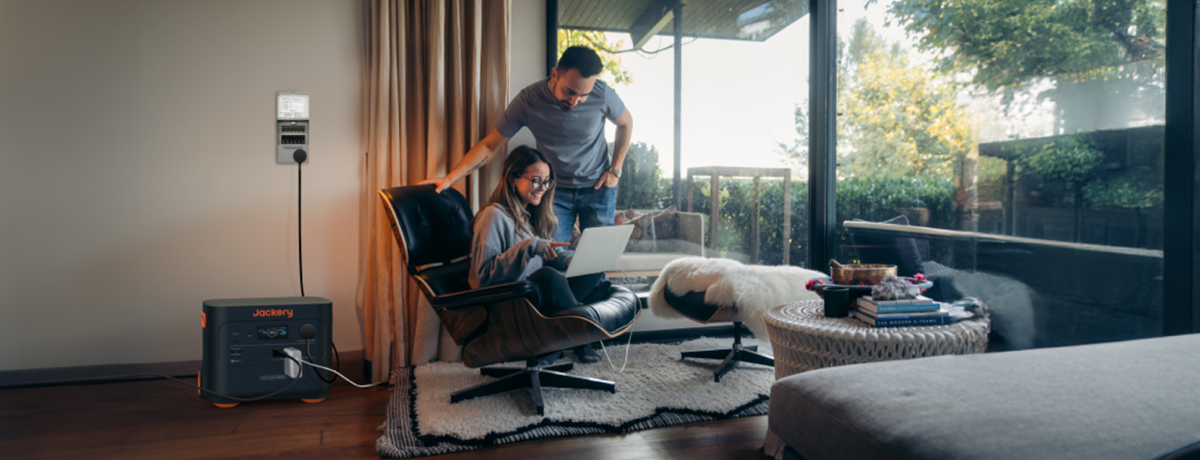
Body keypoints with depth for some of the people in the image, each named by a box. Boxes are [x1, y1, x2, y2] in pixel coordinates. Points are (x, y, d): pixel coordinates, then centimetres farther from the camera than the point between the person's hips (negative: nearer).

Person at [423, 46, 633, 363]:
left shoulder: (602, 95, -19)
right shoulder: (529, 100, -19)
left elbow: (626, 124, 4)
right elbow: (490, 145, -11)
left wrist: (615, 170, -2)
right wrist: (450, 178, -18)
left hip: (597, 188, 0)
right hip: (556, 190, 0)